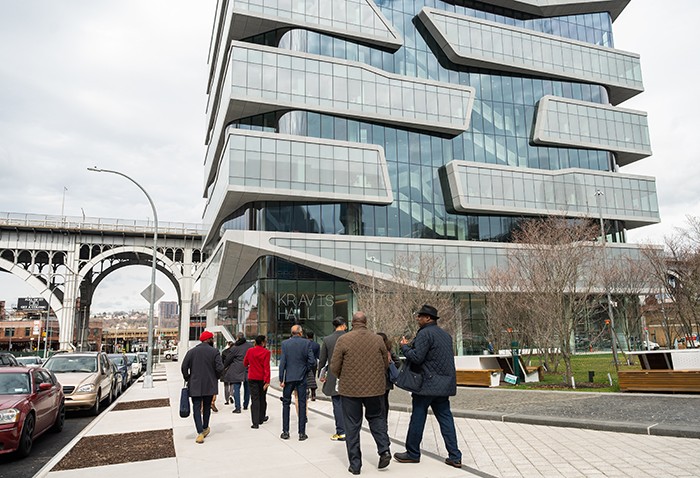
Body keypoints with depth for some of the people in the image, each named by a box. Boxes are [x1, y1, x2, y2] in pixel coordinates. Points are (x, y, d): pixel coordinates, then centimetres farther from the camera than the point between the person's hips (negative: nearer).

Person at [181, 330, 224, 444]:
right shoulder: (214, 351, -6)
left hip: (195, 386, 0)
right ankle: (205, 429, 30)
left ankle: (200, 433, -10)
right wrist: (216, 377, 7)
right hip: (210, 385, 0)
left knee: (197, 409, 1)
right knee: (207, 407, 18)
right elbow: (220, 368, -13)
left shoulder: (191, 352, 0)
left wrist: (187, 379, 10)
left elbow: (184, 367, -5)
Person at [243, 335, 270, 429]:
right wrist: (267, 381, -16)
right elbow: (267, 367, -16)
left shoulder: (250, 351, -1)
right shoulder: (266, 352, -12)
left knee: (254, 399, 1)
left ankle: (255, 422, -6)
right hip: (262, 378, -2)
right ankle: (261, 418, 30)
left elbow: (245, 363, 10)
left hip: (252, 378, 2)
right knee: (262, 398, 16)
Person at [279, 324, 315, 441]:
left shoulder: (285, 343, -3)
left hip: (289, 377, 0)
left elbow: (282, 362, -7)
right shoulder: (306, 343, -4)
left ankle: (285, 432, 14)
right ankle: (302, 433, 8)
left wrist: (281, 379, -4)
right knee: (302, 404, 6)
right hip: (302, 378, 0)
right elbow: (312, 361, -9)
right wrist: (305, 369, 8)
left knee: (286, 404, 12)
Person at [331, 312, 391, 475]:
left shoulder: (343, 340, -9)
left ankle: (355, 464, 14)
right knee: (376, 418, 22)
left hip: (350, 389, -2)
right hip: (375, 388, 2)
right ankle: (384, 450, 7)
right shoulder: (378, 339, -2)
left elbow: (334, 367, -7)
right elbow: (386, 364, 7)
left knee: (352, 426, 9)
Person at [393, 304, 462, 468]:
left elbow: (416, 358, -19)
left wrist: (404, 346, -3)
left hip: (428, 384, -8)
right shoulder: (445, 334, 15)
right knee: (445, 418, 10)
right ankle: (455, 456, 9)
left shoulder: (424, 333, -13)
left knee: (417, 418, 5)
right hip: (444, 384, 8)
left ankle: (412, 453, 16)